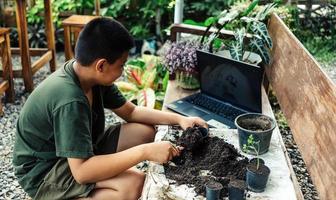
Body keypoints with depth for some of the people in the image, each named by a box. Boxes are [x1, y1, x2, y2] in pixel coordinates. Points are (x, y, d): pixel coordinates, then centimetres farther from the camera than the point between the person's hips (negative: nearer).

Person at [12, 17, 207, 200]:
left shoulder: (93, 76, -6)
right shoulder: (70, 101, -33)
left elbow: (131, 111, 6)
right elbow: (81, 172, -36)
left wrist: (179, 119, -5)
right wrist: (145, 151, -37)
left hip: (77, 151, 9)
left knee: (145, 131, 1)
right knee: (132, 183, -29)